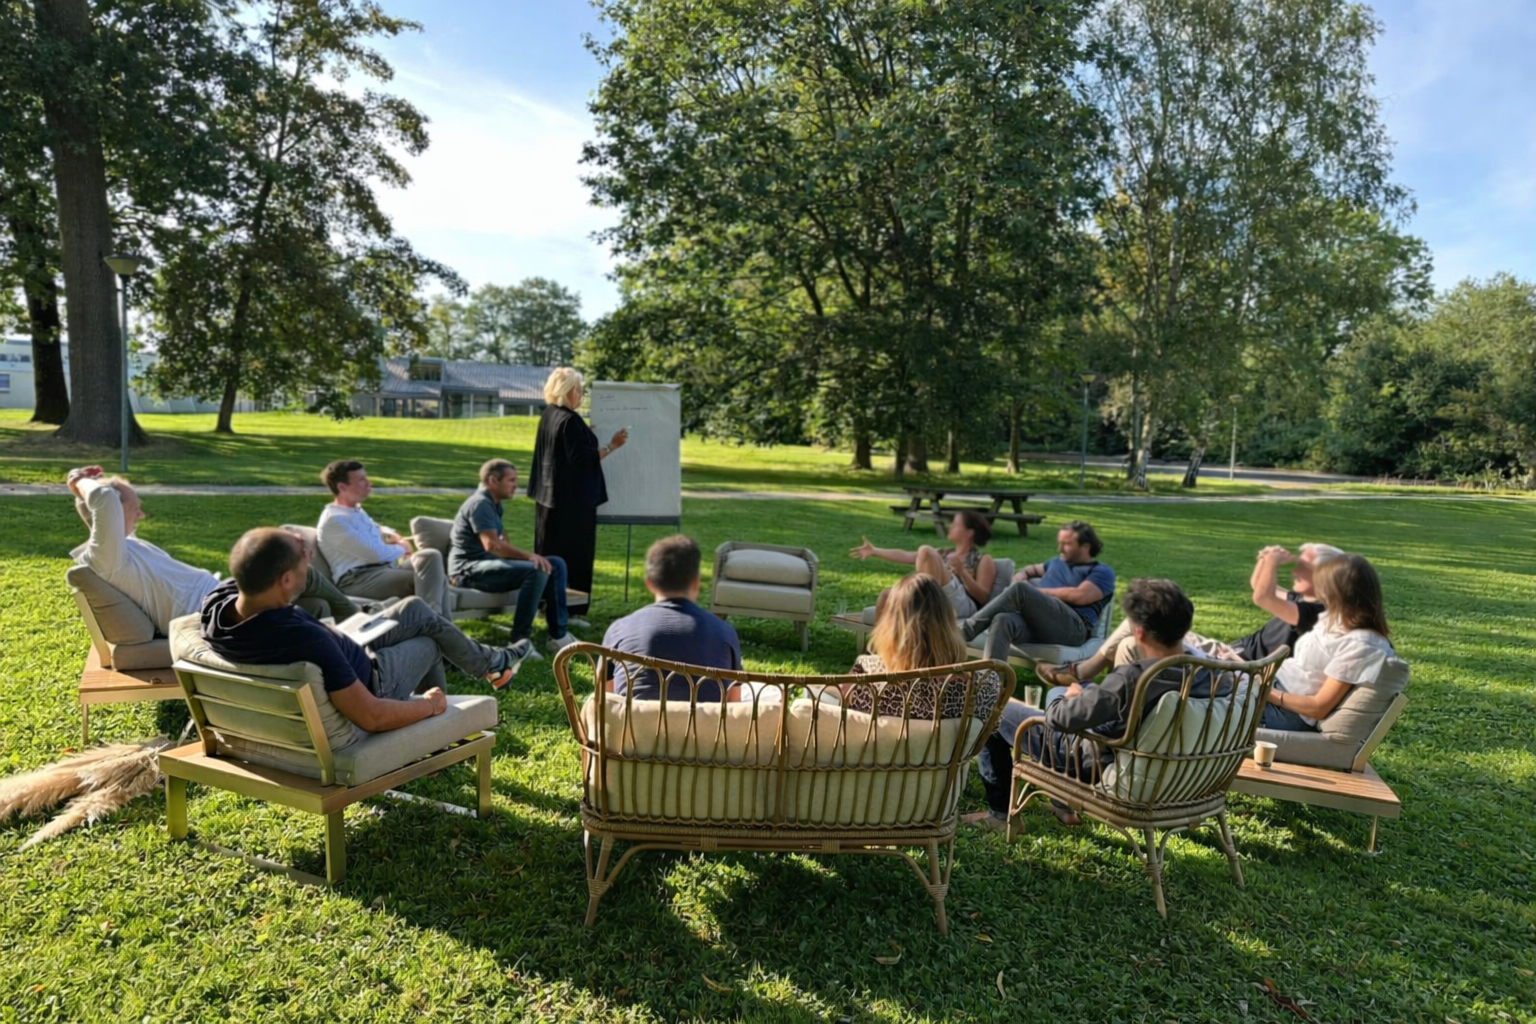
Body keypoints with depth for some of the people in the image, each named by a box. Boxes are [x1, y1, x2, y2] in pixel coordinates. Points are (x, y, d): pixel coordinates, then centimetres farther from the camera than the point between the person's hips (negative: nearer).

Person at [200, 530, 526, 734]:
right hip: (365, 685, -7)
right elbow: (371, 717, -35)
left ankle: (485, 660, 41)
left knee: (416, 608, 21)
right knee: (429, 642, 20)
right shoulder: (303, 639, -44)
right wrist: (430, 705, -17)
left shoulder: (218, 598, -23)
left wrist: (288, 545, -14)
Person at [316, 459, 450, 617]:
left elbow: (376, 529, 39)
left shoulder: (356, 510, 19)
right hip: (357, 579, -9)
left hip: (382, 568, 9)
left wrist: (396, 537, 15)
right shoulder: (333, 520, -11)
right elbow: (377, 553, -17)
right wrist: (402, 548, 3)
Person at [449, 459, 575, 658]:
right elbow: (491, 544, -26)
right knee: (537, 571, -31)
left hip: (489, 563, 10)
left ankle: (559, 634, -4)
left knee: (556, 564, -2)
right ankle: (519, 641, -27)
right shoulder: (480, 503, -12)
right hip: (470, 569, -10)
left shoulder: (494, 504, 19)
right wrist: (529, 556, -32)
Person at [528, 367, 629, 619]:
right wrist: (611, 446, -17)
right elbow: (580, 458, -21)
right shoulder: (570, 420, -19)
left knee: (551, 551, 15)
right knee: (574, 553, -2)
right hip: (573, 498, -9)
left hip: (550, 495, 9)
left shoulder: (548, 415, 9)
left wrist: (587, 437, 29)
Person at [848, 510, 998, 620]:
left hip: (960, 606, -6)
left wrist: (962, 572, -15)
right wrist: (875, 551, 17)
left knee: (926, 551, -22)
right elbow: (905, 556, 22)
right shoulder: (944, 554, 28)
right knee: (887, 594, -21)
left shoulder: (983, 560, 10)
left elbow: (983, 598, -1)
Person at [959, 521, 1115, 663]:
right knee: (1002, 620, -32)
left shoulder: (1102, 572, 13)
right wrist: (1021, 576, 21)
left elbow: (1080, 596, -6)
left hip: (1071, 628, -6)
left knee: (1020, 589, -29)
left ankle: (965, 631, -28)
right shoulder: (1057, 562, 35)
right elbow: (1031, 569, 48)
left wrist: (1038, 591, 1)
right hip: (1035, 623, 6)